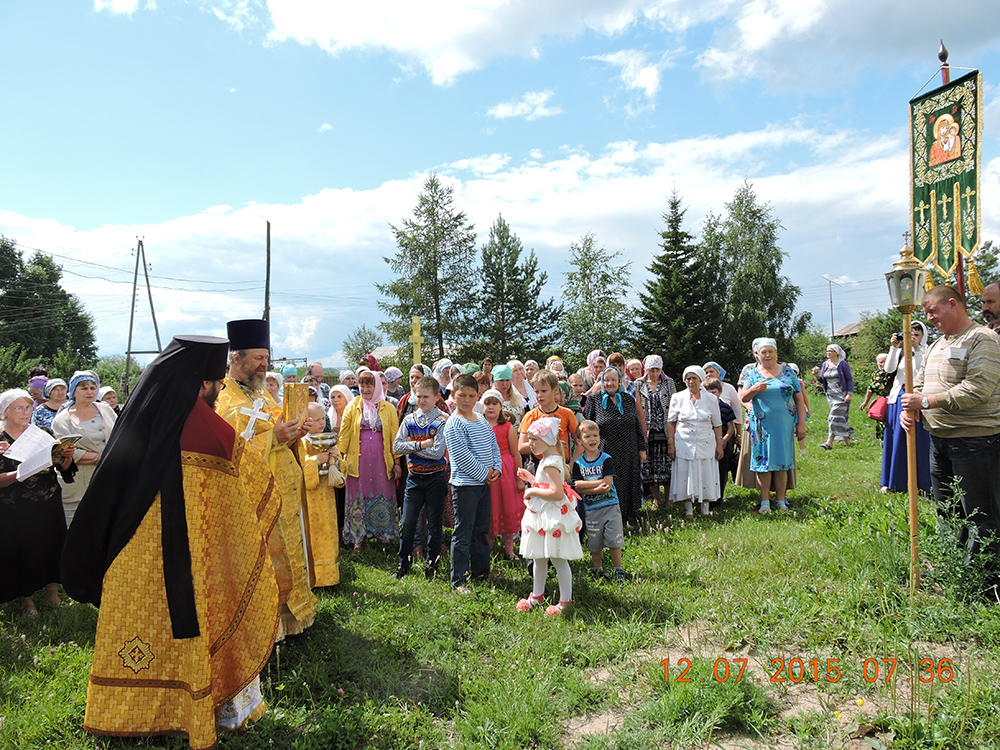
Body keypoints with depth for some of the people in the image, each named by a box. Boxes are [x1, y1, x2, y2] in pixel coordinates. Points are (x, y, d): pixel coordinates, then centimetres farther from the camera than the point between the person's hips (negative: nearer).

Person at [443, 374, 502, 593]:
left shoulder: (482, 421, 11)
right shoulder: (454, 424, -13)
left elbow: (494, 446, 14)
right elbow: (461, 457, -19)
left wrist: (496, 469, -2)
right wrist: (484, 473, -15)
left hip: (484, 483, 8)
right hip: (465, 485, -8)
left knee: (482, 530, 17)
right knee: (463, 533, -1)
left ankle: (481, 571, 30)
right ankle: (458, 580, 8)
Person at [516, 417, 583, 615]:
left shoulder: (550, 463, -21)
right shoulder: (547, 460, 12)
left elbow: (557, 493, -29)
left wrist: (533, 490, -20)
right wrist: (531, 478, 15)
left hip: (552, 517, -11)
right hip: (541, 517, 11)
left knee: (558, 559, 0)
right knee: (538, 558, 19)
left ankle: (565, 601, 11)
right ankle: (537, 595, 33)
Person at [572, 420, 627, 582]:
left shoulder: (606, 459, -4)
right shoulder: (578, 463, 1)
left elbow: (607, 483, -14)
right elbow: (579, 489, -7)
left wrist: (585, 484, -16)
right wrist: (597, 489, -21)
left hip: (610, 506, -1)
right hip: (591, 509, 2)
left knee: (614, 541, 1)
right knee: (594, 543, 9)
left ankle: (619, 570, 16)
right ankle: (597, 569, 27)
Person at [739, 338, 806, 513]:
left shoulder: (787, 372, 8)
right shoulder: (752, 374, 6)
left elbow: (799, 399, 7)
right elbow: (743, 398, -3)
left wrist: (801, 424, 1)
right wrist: (754, 389, -24)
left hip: (784, 425, 0)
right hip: (761, 425, 0)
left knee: (781, 460, 3)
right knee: (763, 460, -2)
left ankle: (781, 500, 11)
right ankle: (765, 501, 4)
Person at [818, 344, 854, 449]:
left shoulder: (843, 364, -5)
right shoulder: (825, 364, 12)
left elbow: (850, 379, -5)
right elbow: (822, 381, 14)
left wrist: (849, 393, -13)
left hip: (841, 395, -6)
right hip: (830, 395, 6)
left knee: (835, 417, -12)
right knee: (840, 418, 11)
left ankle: (830, 442, -15)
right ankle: (847, 439, 23)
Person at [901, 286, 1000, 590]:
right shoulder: (934, 347, 18)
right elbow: (919, 385, 20)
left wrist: (927, 401, -18)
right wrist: (909, 409, -1)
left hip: (975, 439, -9)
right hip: (939, 439, 9)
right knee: (946, 511, 17)